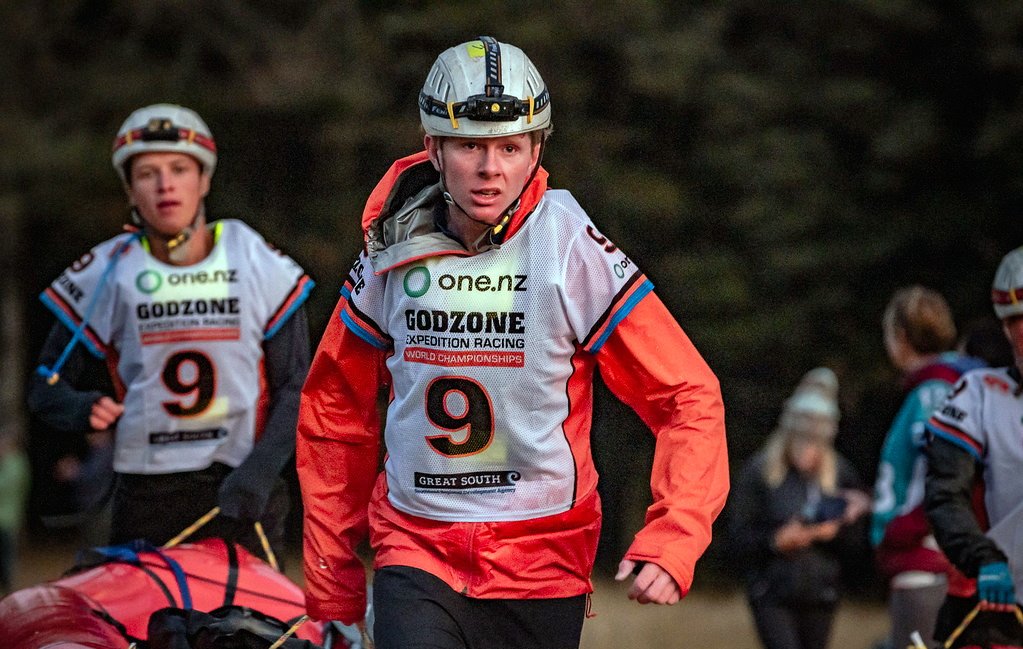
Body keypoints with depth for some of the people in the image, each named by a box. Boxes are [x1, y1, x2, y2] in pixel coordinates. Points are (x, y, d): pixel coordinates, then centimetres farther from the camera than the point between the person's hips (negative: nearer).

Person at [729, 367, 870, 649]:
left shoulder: (840, 473, 4)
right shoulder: (759, 472, -5)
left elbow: (855, 541, 6)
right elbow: (738, 540, -5)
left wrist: (835, 531, -15)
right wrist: (775, 541, -21)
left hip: (820, 595, 3)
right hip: (772, 595, -3)